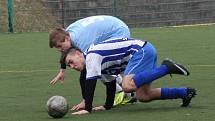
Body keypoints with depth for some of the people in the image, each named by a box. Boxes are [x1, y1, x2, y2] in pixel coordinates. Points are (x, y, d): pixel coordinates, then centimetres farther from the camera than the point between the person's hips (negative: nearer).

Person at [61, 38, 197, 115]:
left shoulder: (91, 55, -8)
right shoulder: (100, 62, 21)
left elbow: (91, 83, -13)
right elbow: (110, 81, 29)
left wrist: (87, 109, -12)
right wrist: (107, 106, 27)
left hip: (141, 50, -10)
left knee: (128, 86, -26)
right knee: (143, 96, 7)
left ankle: (166, 67, -20)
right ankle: (184, 93, 12)